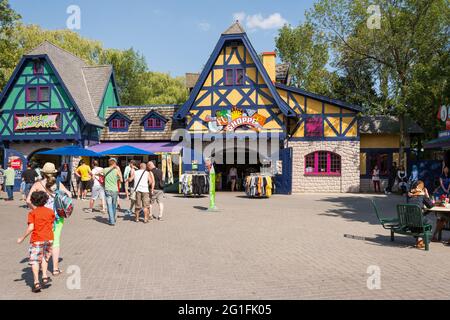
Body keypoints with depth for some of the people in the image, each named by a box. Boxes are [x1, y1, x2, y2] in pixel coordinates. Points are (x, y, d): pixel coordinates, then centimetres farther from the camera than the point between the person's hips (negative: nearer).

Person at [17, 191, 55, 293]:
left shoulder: (32, 213, -6)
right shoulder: (50, 211, 4)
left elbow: (31, 227, -13)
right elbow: (52, 226, 8)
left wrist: (22, 238, -4)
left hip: (37, 239, -4)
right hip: (49, 238, 4)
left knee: (34, 260, 3)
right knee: (44, 258, 23)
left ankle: (36, 283, -2)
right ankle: (45, 277, 16)